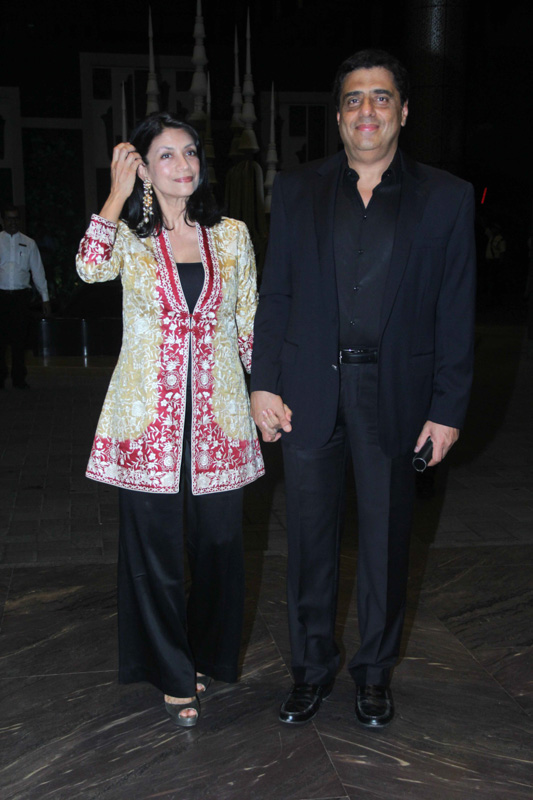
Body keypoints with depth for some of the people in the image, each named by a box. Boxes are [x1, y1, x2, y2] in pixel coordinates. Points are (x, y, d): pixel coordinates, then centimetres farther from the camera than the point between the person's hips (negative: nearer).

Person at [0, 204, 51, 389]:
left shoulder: (29, 243, 11)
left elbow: (38, 271, 11)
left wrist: (45, 298, 6)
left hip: (21, 295, 1)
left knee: (19, 338, 2)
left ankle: (19, 378, 11)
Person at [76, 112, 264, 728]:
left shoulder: (231, 235, 7)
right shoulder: (129, 236, 2)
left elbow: (250, 324, 10)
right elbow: (91, 268, -21)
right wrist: (118, 192, -11)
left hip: (219, 413, 2)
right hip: (148, 414, -1)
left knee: (219, 542, 11)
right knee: (154, 548, 7)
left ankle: (209, 656, 36)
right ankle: (174, 675, 27)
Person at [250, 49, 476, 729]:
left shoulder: (445, 198, 3)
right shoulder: (297, 190, 7)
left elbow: (455, 311, 1)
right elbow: (274, 294, 6)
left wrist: (448, 409, -3)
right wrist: (264, 384, -1)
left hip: (394, 396, 0)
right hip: (308, 391, 1)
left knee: (386, 540, 11)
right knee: (309, 539, 9)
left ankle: (374, 671, 32)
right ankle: (311, 668, 29)